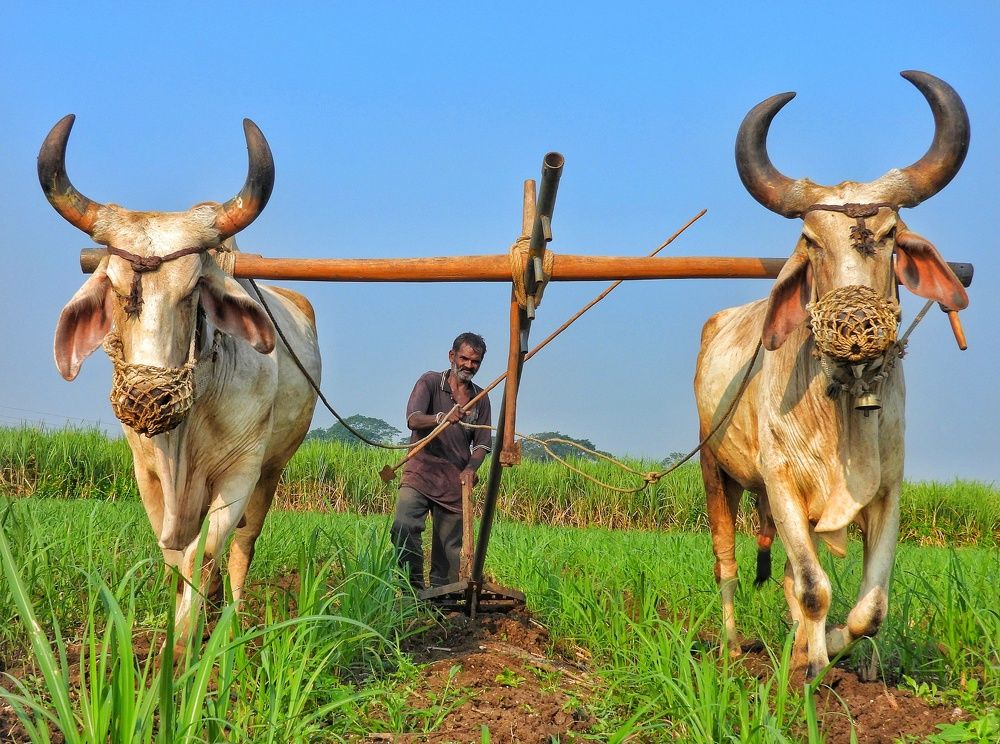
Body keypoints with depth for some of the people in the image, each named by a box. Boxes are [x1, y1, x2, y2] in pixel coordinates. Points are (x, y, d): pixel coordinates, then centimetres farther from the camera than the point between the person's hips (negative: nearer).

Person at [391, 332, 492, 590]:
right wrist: (441, 418, -33)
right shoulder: (430, 382, 3)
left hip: (455, 481, 3)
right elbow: (413, 420, -13)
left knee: (450, 546, -1)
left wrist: (470, 468, -9)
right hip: (421, 472, -3)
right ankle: (414, 587, -12)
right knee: (404, 527, -22)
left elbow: (482, 444, 12)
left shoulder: (481, 399, 14)